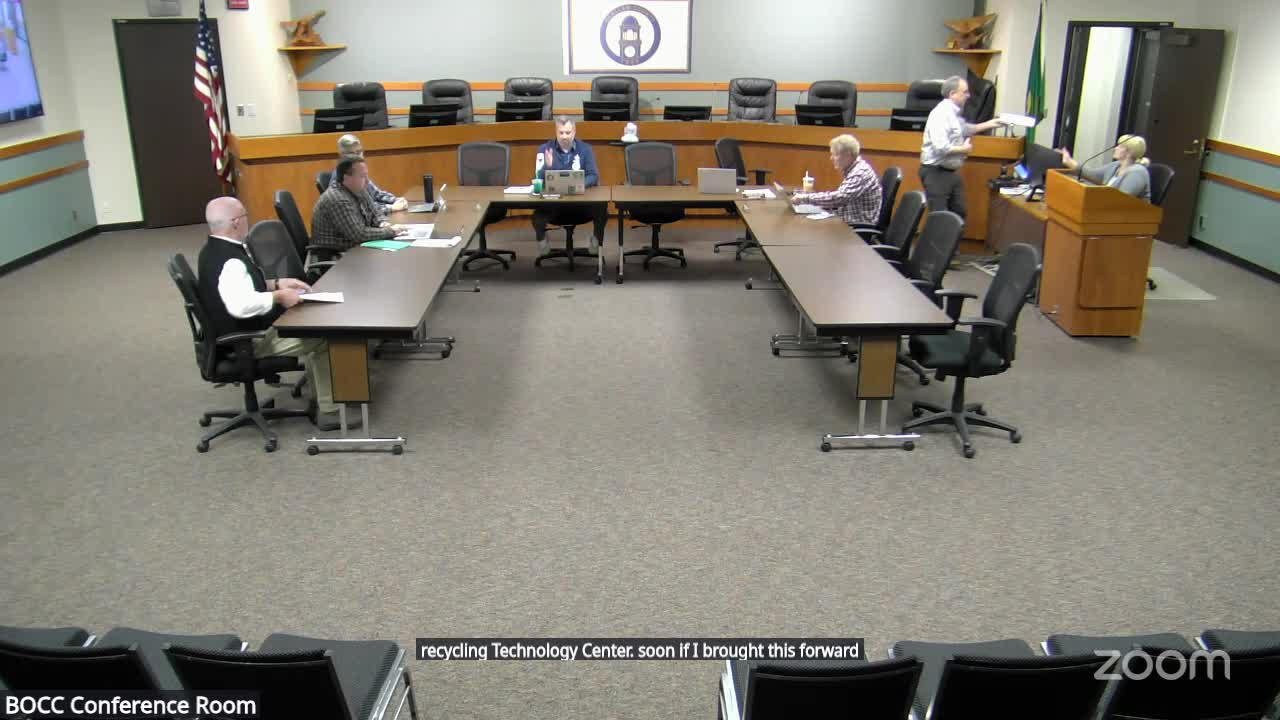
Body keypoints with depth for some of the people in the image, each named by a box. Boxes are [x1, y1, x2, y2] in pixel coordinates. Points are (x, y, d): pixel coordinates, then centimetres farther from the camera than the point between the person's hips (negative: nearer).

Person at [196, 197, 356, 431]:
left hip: (241, 331, 10)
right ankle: (328, 411, 0)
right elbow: (241, 305, -42)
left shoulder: (215, 250, 5)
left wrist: (277, 284, 6)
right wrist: (278, 296, -28)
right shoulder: (230, 261, -27)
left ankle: (321, 399, 18)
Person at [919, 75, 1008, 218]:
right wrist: (964, 149, -14)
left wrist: (990, 123, 29)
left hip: (951, 172, 10)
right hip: (936, 173, -10)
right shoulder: (941, 114, -20)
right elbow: (941, 148, -29)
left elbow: (965, 129, 33)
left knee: (958, 214, 15)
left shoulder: (954, 113, 12)